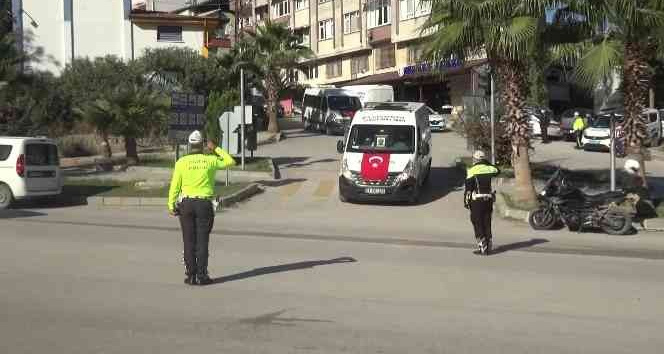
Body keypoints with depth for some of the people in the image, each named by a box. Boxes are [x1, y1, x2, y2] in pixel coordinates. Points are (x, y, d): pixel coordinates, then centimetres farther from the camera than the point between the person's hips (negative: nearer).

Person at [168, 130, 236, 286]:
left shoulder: (182, 162, -2)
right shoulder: (211, 160, -3)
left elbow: (175, 186, -3)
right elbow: (231, 162, 14)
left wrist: (171, 205, 3)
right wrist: (216, 149, 18)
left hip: (186, 204, 1)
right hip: (204, 204, -1)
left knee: (189, 241, 7)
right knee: (202, 241, 3)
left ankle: (191, 275, 9)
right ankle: (201, 276, 3)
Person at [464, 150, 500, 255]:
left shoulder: (472, 171, -8)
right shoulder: (489, 169, 5)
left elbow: (468, 188, -10)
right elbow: (498, 171, 29)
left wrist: (465, 201, -2)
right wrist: (488, 164, 32)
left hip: (476, 201, -5)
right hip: (488, 199, 5)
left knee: (478, 224, 0)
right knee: (487, 224, 14)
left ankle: (482, 247, -4)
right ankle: (489, 246, 20)